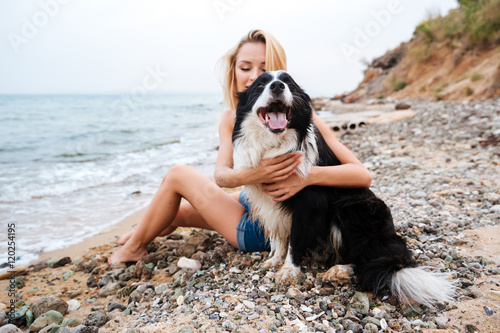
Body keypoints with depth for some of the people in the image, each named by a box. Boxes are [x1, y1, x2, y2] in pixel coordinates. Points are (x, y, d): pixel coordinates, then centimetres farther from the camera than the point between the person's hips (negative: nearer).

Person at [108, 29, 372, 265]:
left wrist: (308, 175, -44)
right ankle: (143, 234, 57)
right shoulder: (231, 119, -6)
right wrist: (249, 175, -43)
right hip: (250, 202, 5)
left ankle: (134, 248, 16)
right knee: (176, 213, 19)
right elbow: (220, 176, -21)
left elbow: (363, 175, -26)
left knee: (178, 175, -9)